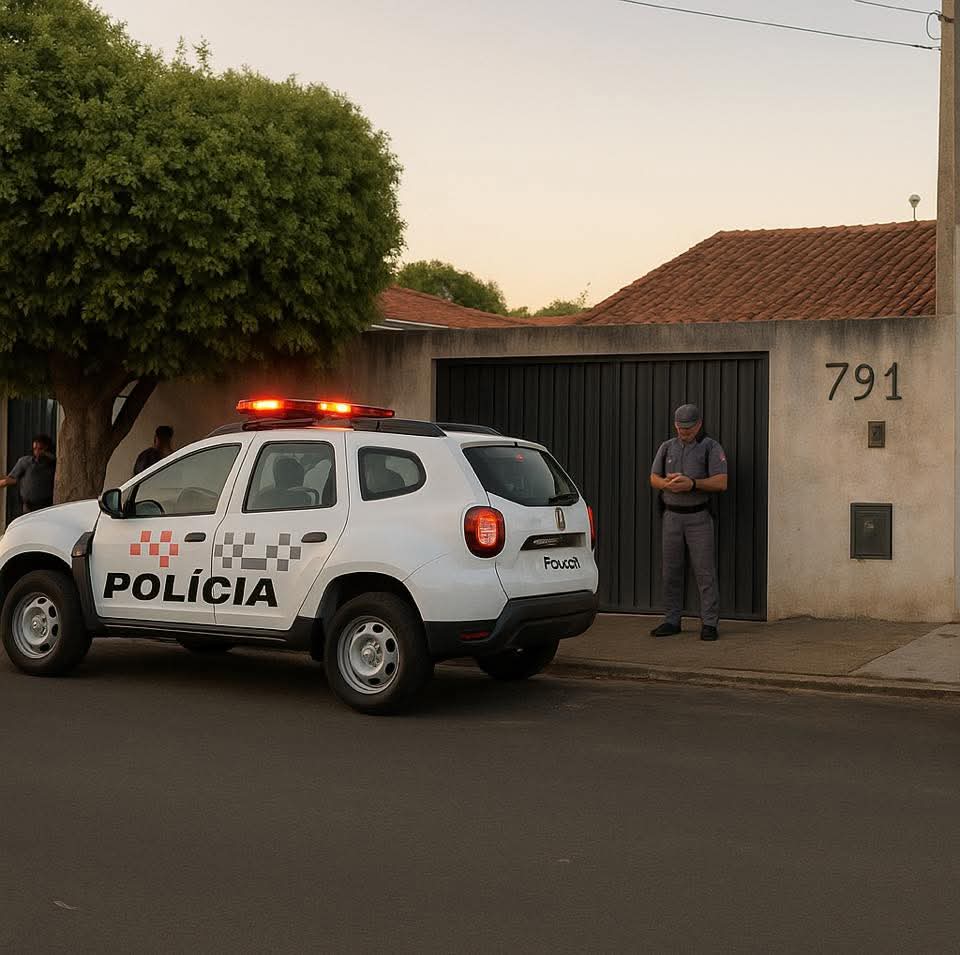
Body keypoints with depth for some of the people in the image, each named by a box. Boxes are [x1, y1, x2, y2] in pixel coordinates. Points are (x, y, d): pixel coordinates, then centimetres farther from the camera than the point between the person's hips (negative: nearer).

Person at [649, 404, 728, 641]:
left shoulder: (711, 448, -1)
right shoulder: (667, 447, 12)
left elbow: (721, 483, -10)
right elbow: (653, 478, 10)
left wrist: (692, 483, -23)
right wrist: (668, 483, -13)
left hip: (698, 517, -4)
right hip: (672, 515, 4)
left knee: (705, 570, -6)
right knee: (671, 570, 5)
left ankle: (709, 623, -3)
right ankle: (672, 620, 12)